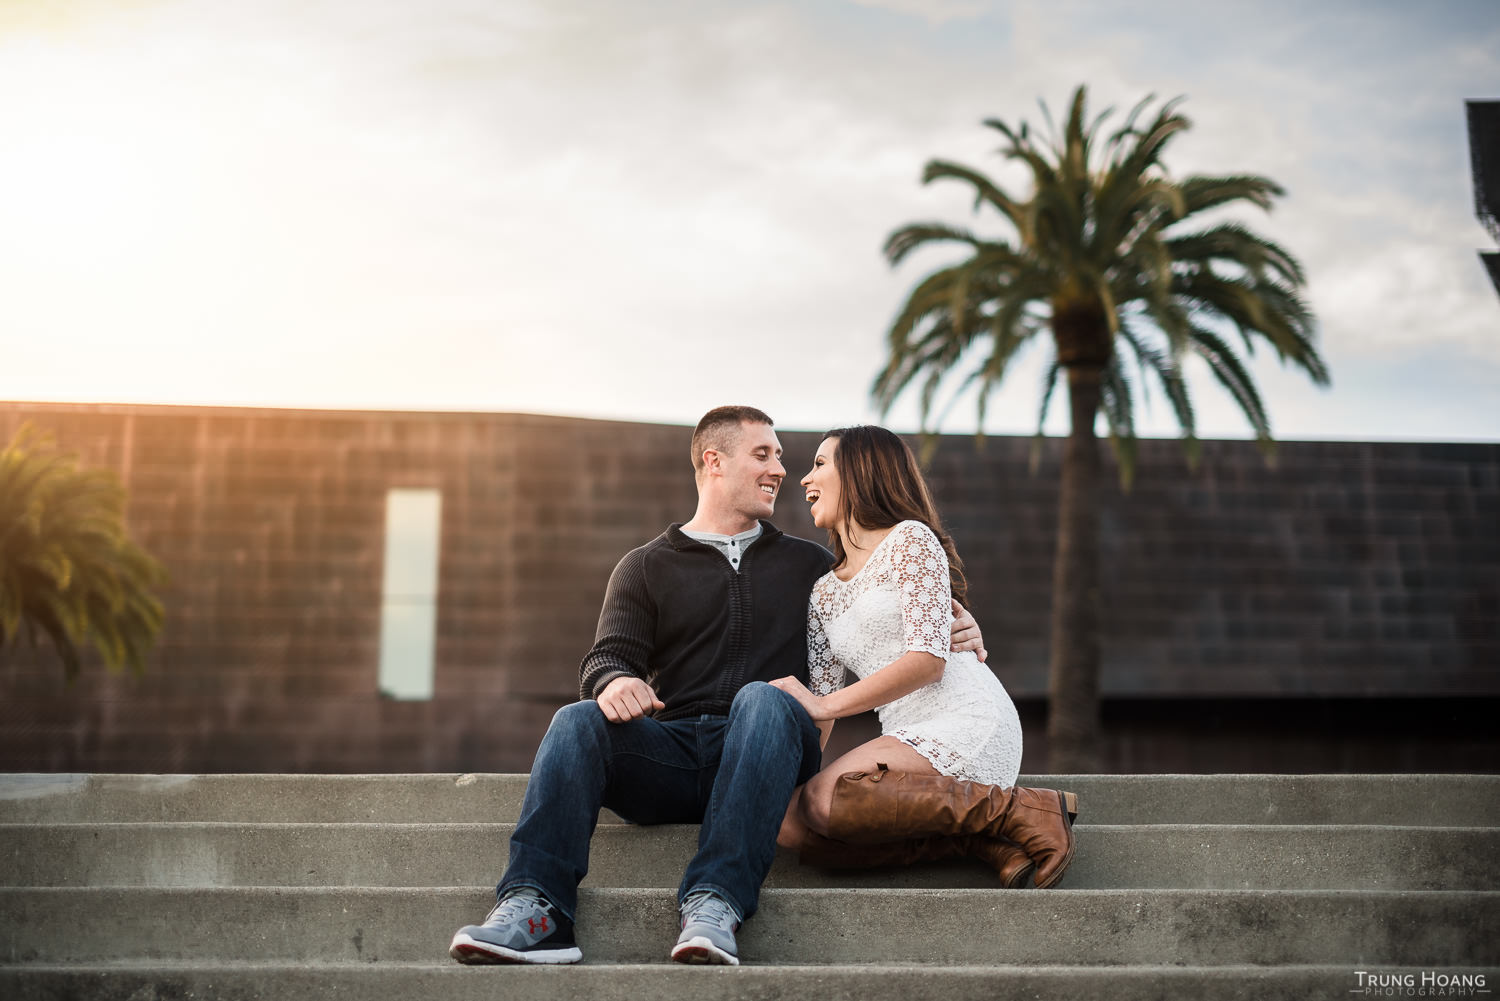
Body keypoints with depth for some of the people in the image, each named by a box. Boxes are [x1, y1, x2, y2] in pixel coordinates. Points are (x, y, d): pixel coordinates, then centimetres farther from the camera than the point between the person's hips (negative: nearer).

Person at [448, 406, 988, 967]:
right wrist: (614, 682, -21)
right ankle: (535, 910, -40)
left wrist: (952, 626, 6)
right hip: (671, 750, 1)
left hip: (762, 753, 0)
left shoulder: (808, 564, 25)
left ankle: (715, 901, -47)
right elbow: (607, 657, 5)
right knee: (579, 721, -28)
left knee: (762, 699, -34)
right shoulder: (646, 567, 19)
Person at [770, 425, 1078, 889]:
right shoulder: (822, 594, 24)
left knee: (827, 799, -29)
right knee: (786, 820, -17)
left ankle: (1019, 811, -17)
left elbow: (929, 658, -10)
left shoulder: (910, 539, 2)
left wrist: (825, 705, -10)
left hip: (966, 723, -7)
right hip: (909, 737, 7)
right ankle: (986, 839, -16)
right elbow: (819, 705, 20)